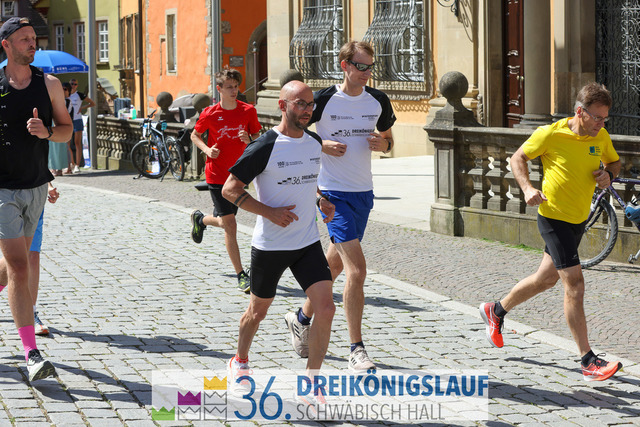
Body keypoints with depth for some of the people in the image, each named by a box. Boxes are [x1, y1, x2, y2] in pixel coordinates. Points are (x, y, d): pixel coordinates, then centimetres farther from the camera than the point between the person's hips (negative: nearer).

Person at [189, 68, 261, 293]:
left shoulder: (248, 111, -3)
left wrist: (248, 139, -17)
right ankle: (241, 275, -3)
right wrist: (207, 150, -11)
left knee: (225, 221, 17)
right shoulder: (210, 114, -8)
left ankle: (200, 219, 52)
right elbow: (195, 135, 7)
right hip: (217, 175, -3)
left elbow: (258, 139, 6)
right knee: (230, 226, -8)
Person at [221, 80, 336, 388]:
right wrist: (269, 212, -20)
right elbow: (230, 189, -13)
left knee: (326, 309, -11)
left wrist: (322, 201, 7)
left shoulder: (315, 143, 4)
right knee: (258, 311, 13)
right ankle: (240, 360, 43)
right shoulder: (265, 147, -16)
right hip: (269, 245, -4)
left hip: (308, 243, 4)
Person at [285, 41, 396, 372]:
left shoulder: (378, 101, 4)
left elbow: (388, 139, 19)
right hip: (335, 192, -6)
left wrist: (381, 143, -4)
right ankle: (357, 351, -10)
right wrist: (322, 146, -16)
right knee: (356, 269, -15)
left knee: (335, 263, 18)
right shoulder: (324, 100, -10)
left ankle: (302, 318, 41)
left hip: (364, 192, 6)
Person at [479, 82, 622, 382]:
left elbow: (614, 162, 16)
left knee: (546, 279, 20)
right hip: (554, 218, -7)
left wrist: (608, 175, -7)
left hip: (579, 219, 7)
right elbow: (518, 158, -2)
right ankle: (589, 362, -11)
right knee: (575, 284, -12)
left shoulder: (601, 137, -3)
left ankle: (496, 311, 43)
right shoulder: (550, 134, -17)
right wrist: (527, 188, -18)